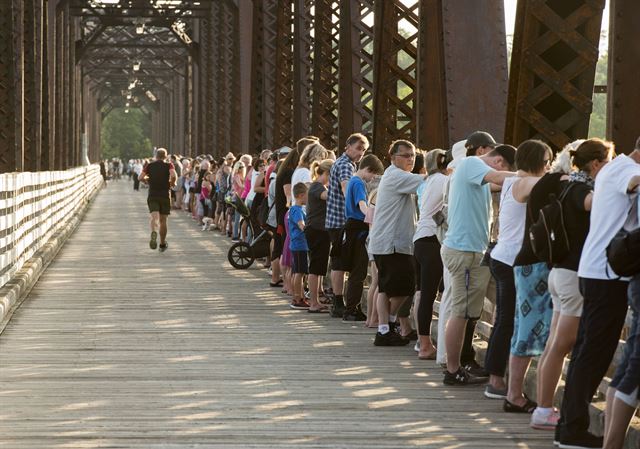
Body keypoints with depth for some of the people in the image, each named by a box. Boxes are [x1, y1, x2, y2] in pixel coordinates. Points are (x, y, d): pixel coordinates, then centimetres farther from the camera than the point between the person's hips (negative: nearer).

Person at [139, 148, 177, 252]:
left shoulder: (150, 165, 6)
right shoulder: (168, 165, 0)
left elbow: (140, 177, -1)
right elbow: (174, 176, -19)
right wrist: (172, 183, 1)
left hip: (152, 196, 0)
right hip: (165, 195, 0)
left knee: (154, 216, -14)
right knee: (163, 220, 11)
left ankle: (154, 232, -47)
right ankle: (162, 244, 21)